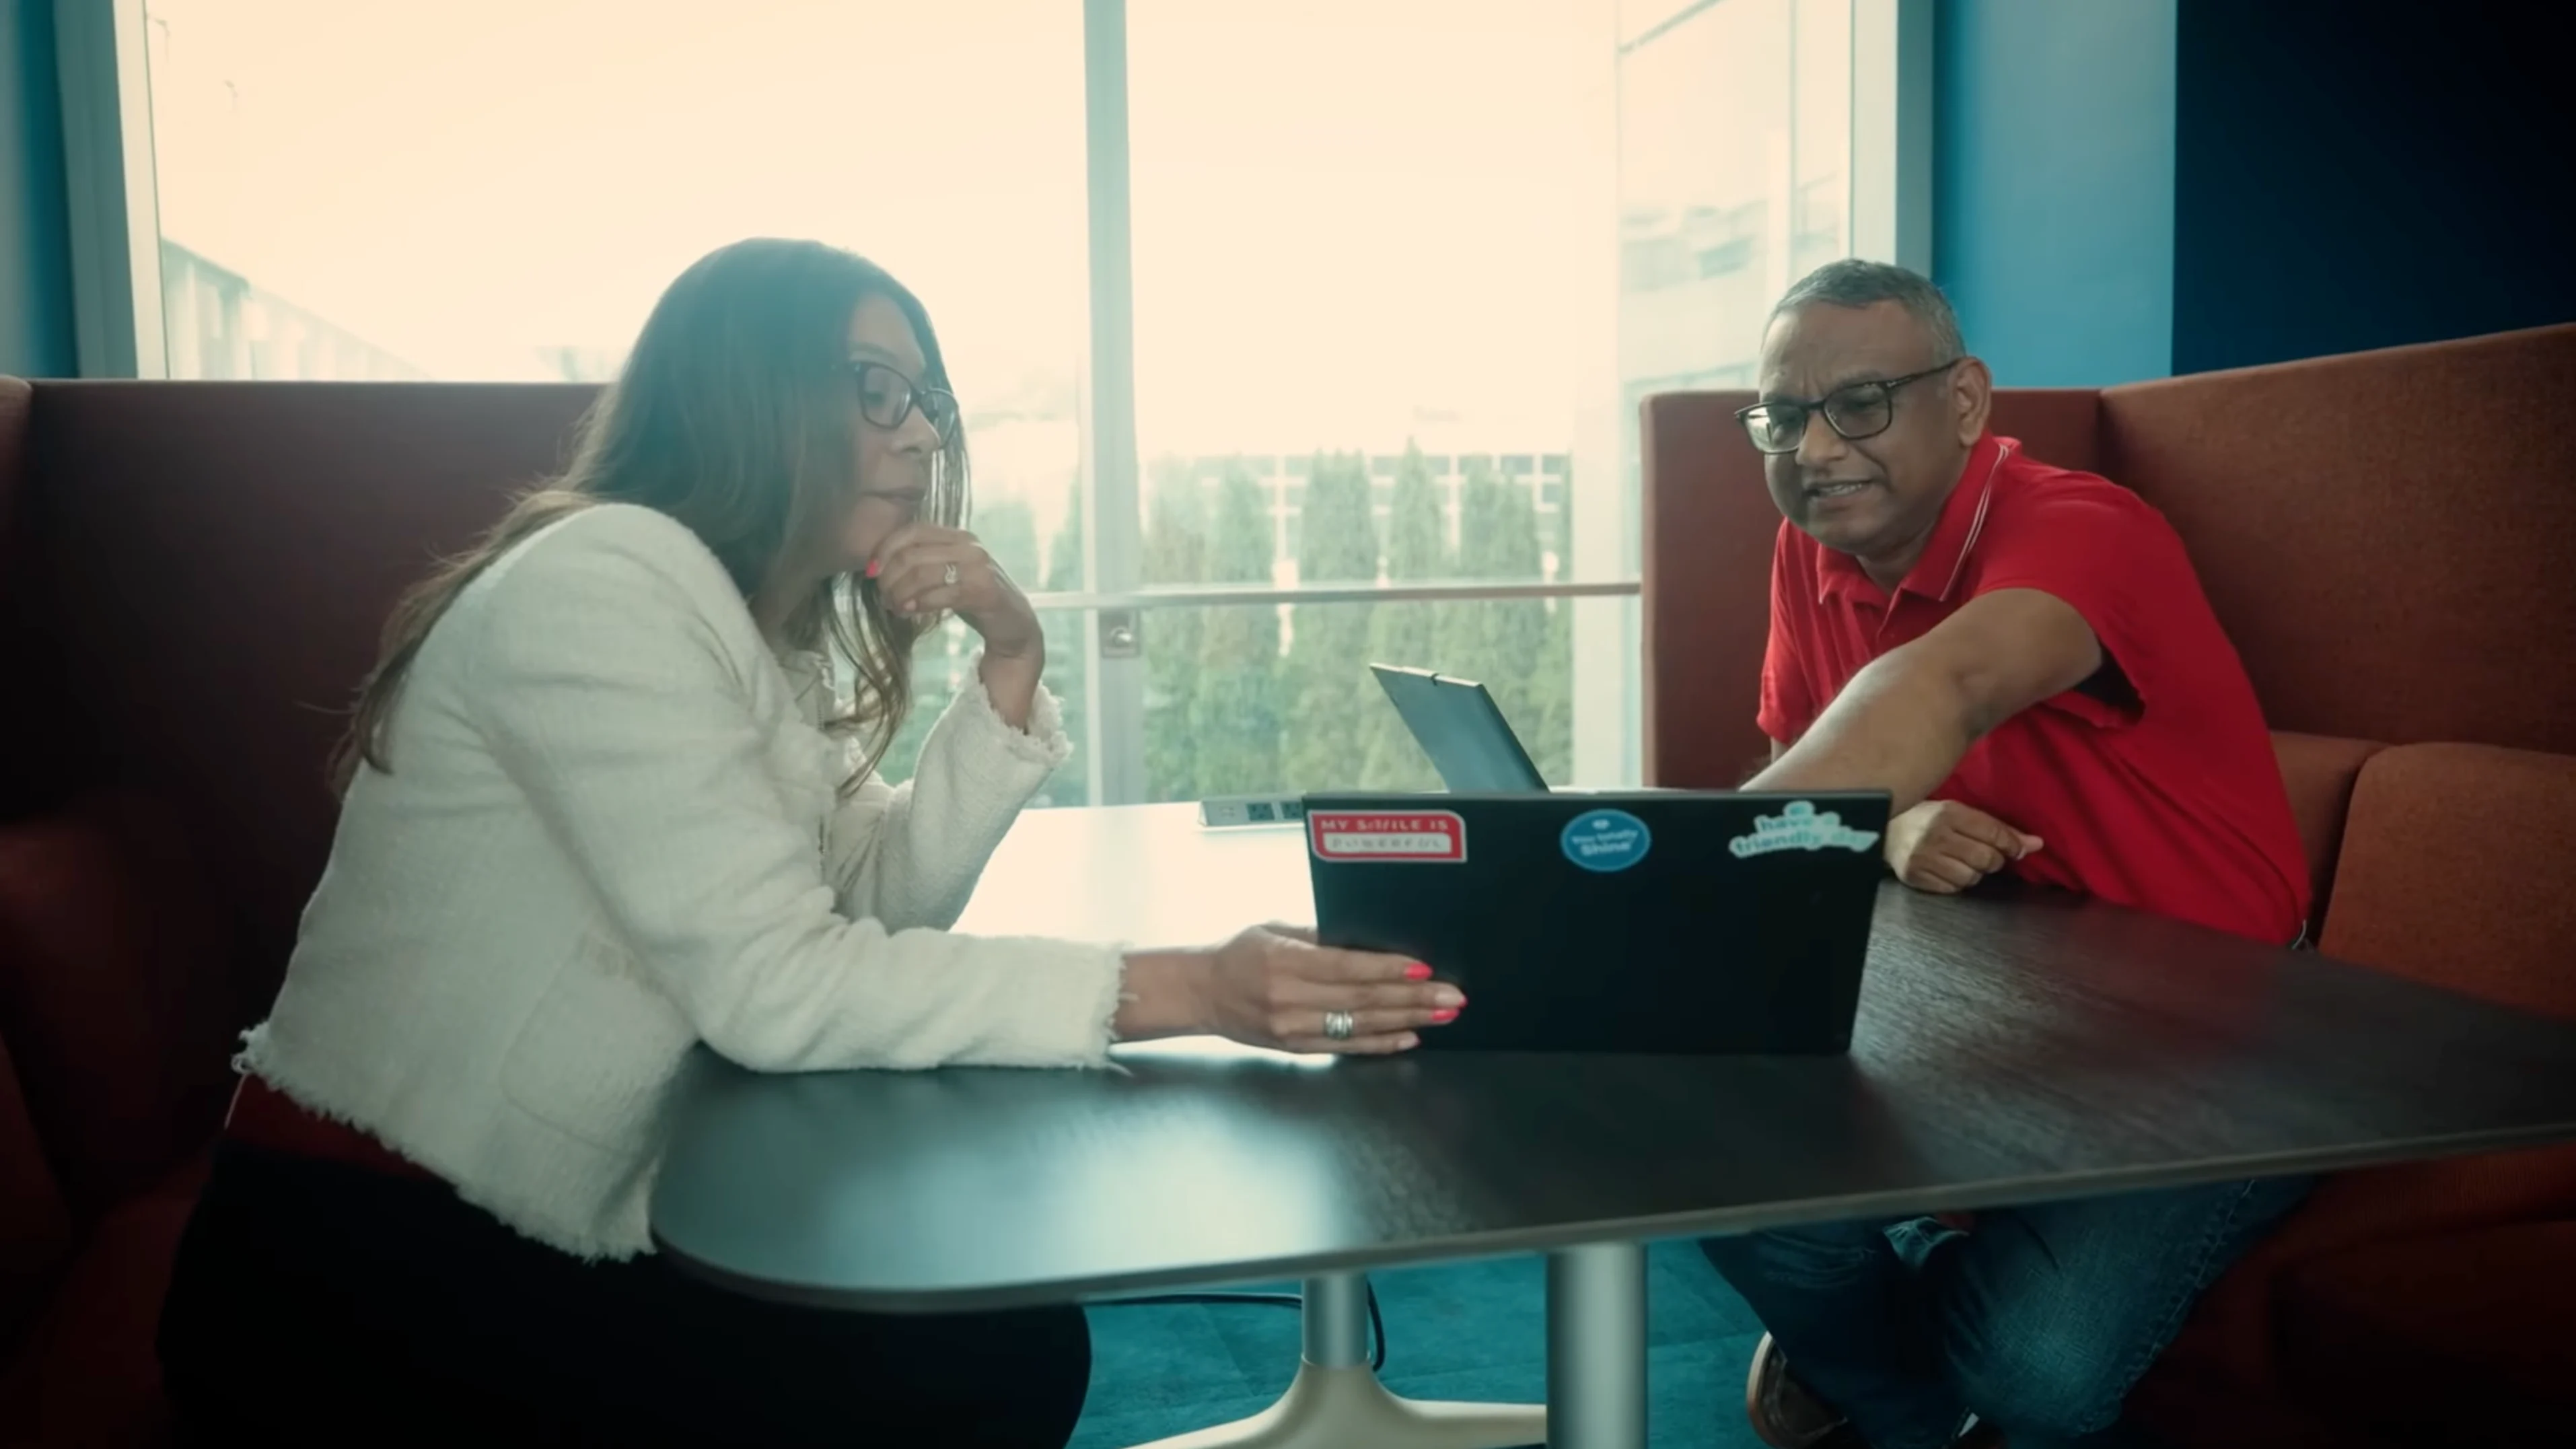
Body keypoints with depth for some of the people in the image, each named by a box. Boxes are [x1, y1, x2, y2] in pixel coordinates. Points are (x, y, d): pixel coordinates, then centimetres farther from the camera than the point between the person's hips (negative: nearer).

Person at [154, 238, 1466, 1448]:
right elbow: (770, 985, -28)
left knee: (1017, 1331, 1)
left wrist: (1012, 662, -12)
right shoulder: (605, 576, -20)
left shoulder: (769, 625, 11)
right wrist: (1183, 991, -32)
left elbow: (885, 902, 0)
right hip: (364, 1272, -8)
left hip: (533, 1234, 9)